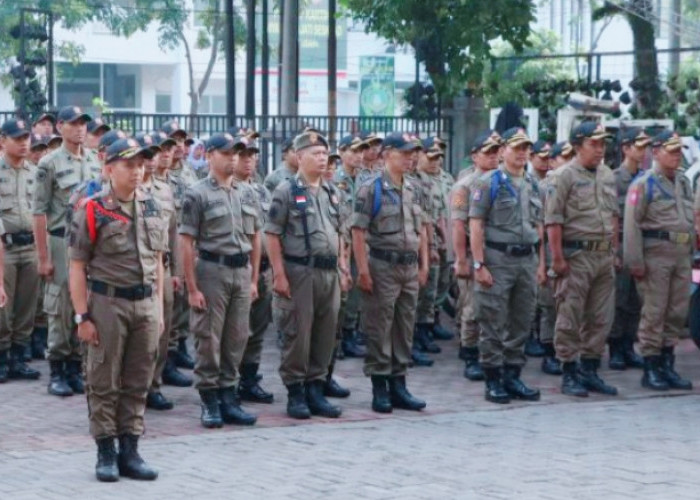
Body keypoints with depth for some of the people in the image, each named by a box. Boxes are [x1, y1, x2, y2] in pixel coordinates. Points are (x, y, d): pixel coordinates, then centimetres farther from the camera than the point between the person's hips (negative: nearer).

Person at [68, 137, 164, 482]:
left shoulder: (151, 208, 9)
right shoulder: (93, 211, -8)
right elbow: (78, 267, -8)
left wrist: (158, 307, 11)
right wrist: (82, 316, -12)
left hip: (145, 304, 5)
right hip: (108, 303, -5)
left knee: (137, 383, 9)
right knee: (104, 383, 3)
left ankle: (130, 451, 17)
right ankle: (106, 453, 11)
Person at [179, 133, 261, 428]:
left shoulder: (247, 193, 12)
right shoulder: (198, 194, -5)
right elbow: (186, 242, -8)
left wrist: (254, 279, 10)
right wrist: (192, 288, -12)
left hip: (242, 271, 5)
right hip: (212, 271, -5)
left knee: (236, 340, 8)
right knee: (208, 340, 0)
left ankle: (228, 398, 17)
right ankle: (209, 402, 9)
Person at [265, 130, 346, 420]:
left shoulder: (331, 193, 15)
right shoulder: (286, 191, -4)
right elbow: (272, 235, -8)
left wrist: (342, 264, 14)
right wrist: (279, 273, -13)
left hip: (329, 273, 6)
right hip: (299, 272, -6)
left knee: (325, 333, 8)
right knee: (297, 334, -2)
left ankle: (316, 390, 18)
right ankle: (295, 393, 7)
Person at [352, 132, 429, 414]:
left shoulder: (414, 190, 11)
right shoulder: (371, 189, -9)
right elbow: (358, 232, -12)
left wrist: (424, 265, 11)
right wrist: (363, 270, -16)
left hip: (410, 268, 6)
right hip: (383, 266, -6)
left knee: (405, 329, 10)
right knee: (379, 330, 0)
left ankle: (398, 386, 18)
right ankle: (379, 389, 6)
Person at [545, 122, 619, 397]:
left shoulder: (607, 175, 14)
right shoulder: (564, 176, -9)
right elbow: (553, 220, -12)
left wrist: (614, 250, 15)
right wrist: (557, 258, -16)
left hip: (604, 256, 7)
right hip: (577, 257, -7)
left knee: (600, 319, 9)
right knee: (570, 319, -2)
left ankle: (589, 370, 18)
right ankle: (569, 374, 5)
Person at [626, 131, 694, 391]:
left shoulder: (684, 182, 17)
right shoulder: (644, 184, -5)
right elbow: (632, 224, -10)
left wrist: (691, 252, 15)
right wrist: (635, 262, -15)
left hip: (682, 255, 7)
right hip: (656, 254, -7)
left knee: (677, 312, 8)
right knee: (654, 312, -4)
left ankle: (667, 365, 16)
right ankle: (651, 368, 2)